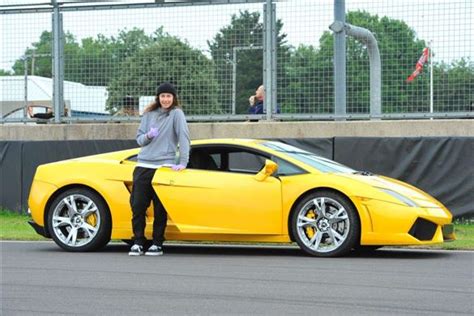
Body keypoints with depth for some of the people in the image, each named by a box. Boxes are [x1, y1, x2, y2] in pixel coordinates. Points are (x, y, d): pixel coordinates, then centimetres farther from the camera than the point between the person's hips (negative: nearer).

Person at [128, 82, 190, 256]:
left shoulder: (176, 114, 0)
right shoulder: (149, 114, 13)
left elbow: (183, 137, -8)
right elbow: (139, 138, 14)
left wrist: (183, 162, -17)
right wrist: (148, 136, -9)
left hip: (164, 166, -4)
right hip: (143, 166, 4)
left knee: (160, 209, 0)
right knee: (138, 206, 0)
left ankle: (157, 244, 7)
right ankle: (138, 243, 8)